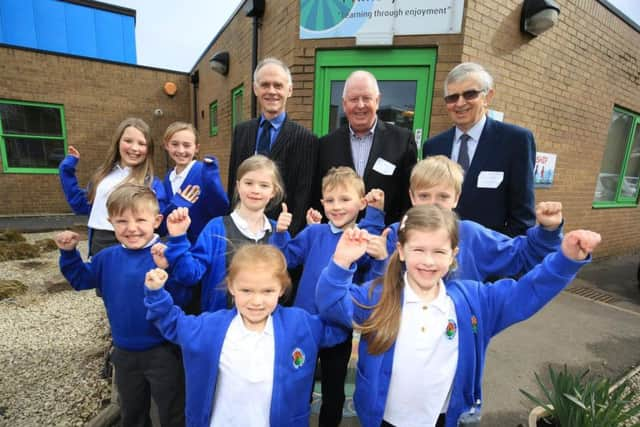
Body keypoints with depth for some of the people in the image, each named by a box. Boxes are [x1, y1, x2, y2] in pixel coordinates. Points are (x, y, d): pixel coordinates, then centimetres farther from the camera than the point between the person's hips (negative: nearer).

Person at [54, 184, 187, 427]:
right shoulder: (107, 258, -3)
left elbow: (181, 299, -28)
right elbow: (81, 280, 14)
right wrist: (69, 253, 0)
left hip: (163, 352, -5)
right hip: (125, 353, 6)